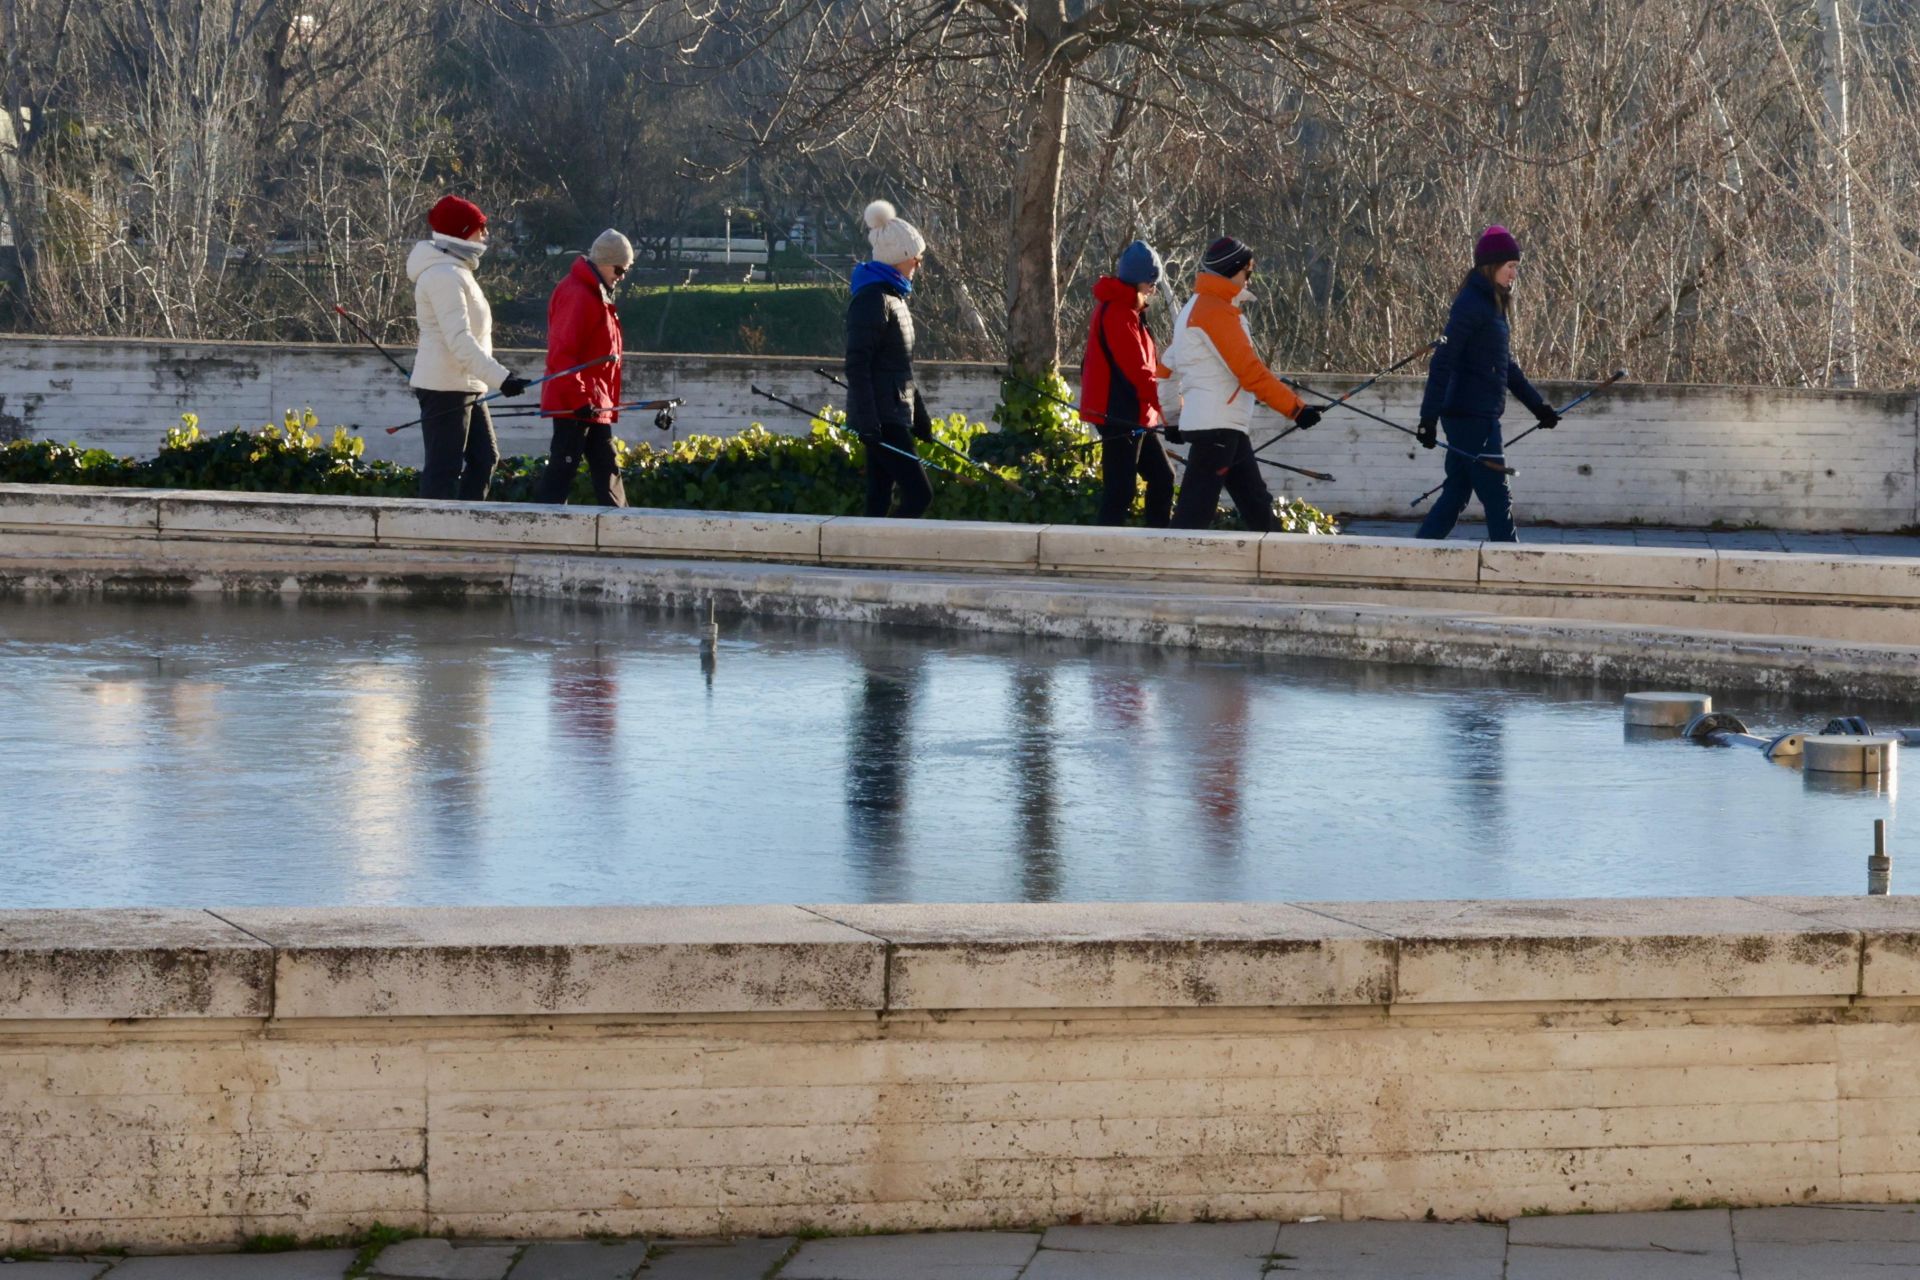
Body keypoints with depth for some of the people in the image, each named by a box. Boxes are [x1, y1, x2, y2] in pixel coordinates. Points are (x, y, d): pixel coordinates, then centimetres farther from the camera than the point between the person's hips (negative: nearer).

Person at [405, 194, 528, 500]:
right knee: (444, 468, -9)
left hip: (467, 387, 11)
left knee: (485, 457, 12)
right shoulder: (445, 276, -17)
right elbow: (460, 340, -25)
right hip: (445, 386, -11)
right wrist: (500, 378, -31)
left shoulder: (455, 272, 17)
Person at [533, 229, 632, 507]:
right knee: (563, 468, -9)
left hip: (595, 405, 10)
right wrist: (579, 398, -25)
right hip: (573, 403, -10)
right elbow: (562, 354, -22)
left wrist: (606, 402, 21)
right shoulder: (578, 295, -15)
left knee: (607, 470, 12)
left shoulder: (597, 295, 17)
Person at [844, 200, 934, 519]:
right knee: (918, 495, -13)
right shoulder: (873, 299, -13)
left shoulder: (894, 297, 18)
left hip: (894, 417, 10)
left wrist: (920, 415, 26)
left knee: (880, 502, 8)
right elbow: (857, 364, -18)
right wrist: (867, 420, -24)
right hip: (881, 418, -10)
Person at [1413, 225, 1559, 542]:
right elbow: (1443, 362, -19)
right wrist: (1429, 417, -23)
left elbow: (1507, 364, 24)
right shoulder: (1472, 305, -14)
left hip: (1480, 417, 9)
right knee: (1497, 498, -5)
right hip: (1471, 417, -9)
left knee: (1456, 496, 11)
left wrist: (1537, 405, 24)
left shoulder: (1492, 304, 15)